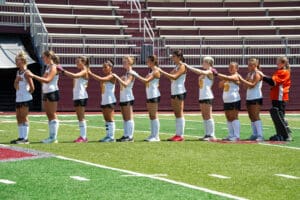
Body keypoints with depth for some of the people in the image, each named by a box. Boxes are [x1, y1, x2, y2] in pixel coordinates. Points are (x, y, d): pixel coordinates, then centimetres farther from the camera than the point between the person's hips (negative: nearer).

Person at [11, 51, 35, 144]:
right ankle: (21, 137, 15)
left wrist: (28, 92, 0)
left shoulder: (26, 72, -13)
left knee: (24, 117, -7)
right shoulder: (18, 72, 14)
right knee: (19, 118, 9)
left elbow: (32, 87, -14)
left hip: (25, 98, -9)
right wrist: (16, 80, -6)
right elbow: (15, 86, 11)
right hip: (18, 98, 9)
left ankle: (25, 138, -4)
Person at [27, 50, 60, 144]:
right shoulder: (48, 67, 17)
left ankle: (54, 137, -6)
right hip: (46, 93, 9)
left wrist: (33, 76, -26)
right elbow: (43, 79, 19)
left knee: (52, 115, -7)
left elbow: (47, 80, -23)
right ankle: (51, 136, 11)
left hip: (52, 93, -9)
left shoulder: (54, 67, -11)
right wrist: (33, 76, 7)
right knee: (49, 115, 8)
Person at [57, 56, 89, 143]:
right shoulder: (80, 72, 19)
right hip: (76, 96, 9)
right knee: (79, 117, 7)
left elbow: (74, 76, -26)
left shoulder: (84, 71, -10)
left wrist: (63, 70, -25)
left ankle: (83, 137, -7)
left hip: (81, 96, -9)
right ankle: (82, 136, 9)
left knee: (81, 117, -8)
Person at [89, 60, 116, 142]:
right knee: (106, 120, 9)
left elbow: (101, 79, -25)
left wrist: (91, 73, -23)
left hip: (110, 100, -9)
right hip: (104, 100, 9)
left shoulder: (111, 76, -12)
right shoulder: (105, 77, 18)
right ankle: (108, 136, 13)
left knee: (110, 119, -7)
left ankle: (111, 136, -6)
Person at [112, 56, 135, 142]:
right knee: (125, 118, 9)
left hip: (128, 98, -9)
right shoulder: (125, 74, 16)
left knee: (129, 118, -7)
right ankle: (126, 135, 12)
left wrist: (117, 77, -27)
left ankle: (130, 136, -7)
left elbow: (125, 84, -25)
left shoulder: (131, 74, -11)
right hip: (123, 98, 9)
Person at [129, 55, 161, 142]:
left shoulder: (156, 71, -12)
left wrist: (136, 75, -22)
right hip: (149, 95, 9)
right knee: (151, 116, 9)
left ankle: (156, 136, -6)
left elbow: (146, 80, -22)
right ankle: (153, 135, 13)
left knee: (154, 115, -8)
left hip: (154, 95, -9)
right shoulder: (151, 71, 17)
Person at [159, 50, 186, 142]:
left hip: (180, 92, -9)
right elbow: (170, 77, 14)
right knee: (176, 114, 8)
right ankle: (178, 134, 10)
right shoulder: (176, 67, 18)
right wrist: (162, 72, 0)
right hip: (174, 92, 9)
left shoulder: (182, 66, -10)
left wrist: (162, 72, -24)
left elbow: (174, 77, -22)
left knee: (179, 113, -8)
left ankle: (181, 135, -7)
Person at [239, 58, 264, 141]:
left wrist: (242, 80, -20)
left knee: (255, 116, -13)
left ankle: (260, 135, -14)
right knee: (251, 117, 7)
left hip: (256, 98, -9)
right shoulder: (249, 74, 16)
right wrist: (241, 80, -1)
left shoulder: (257, 74, -10)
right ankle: (254, 134, 11)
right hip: (249, 97, 9)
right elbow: (246, 85, 14)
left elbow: (252, 85, -20)